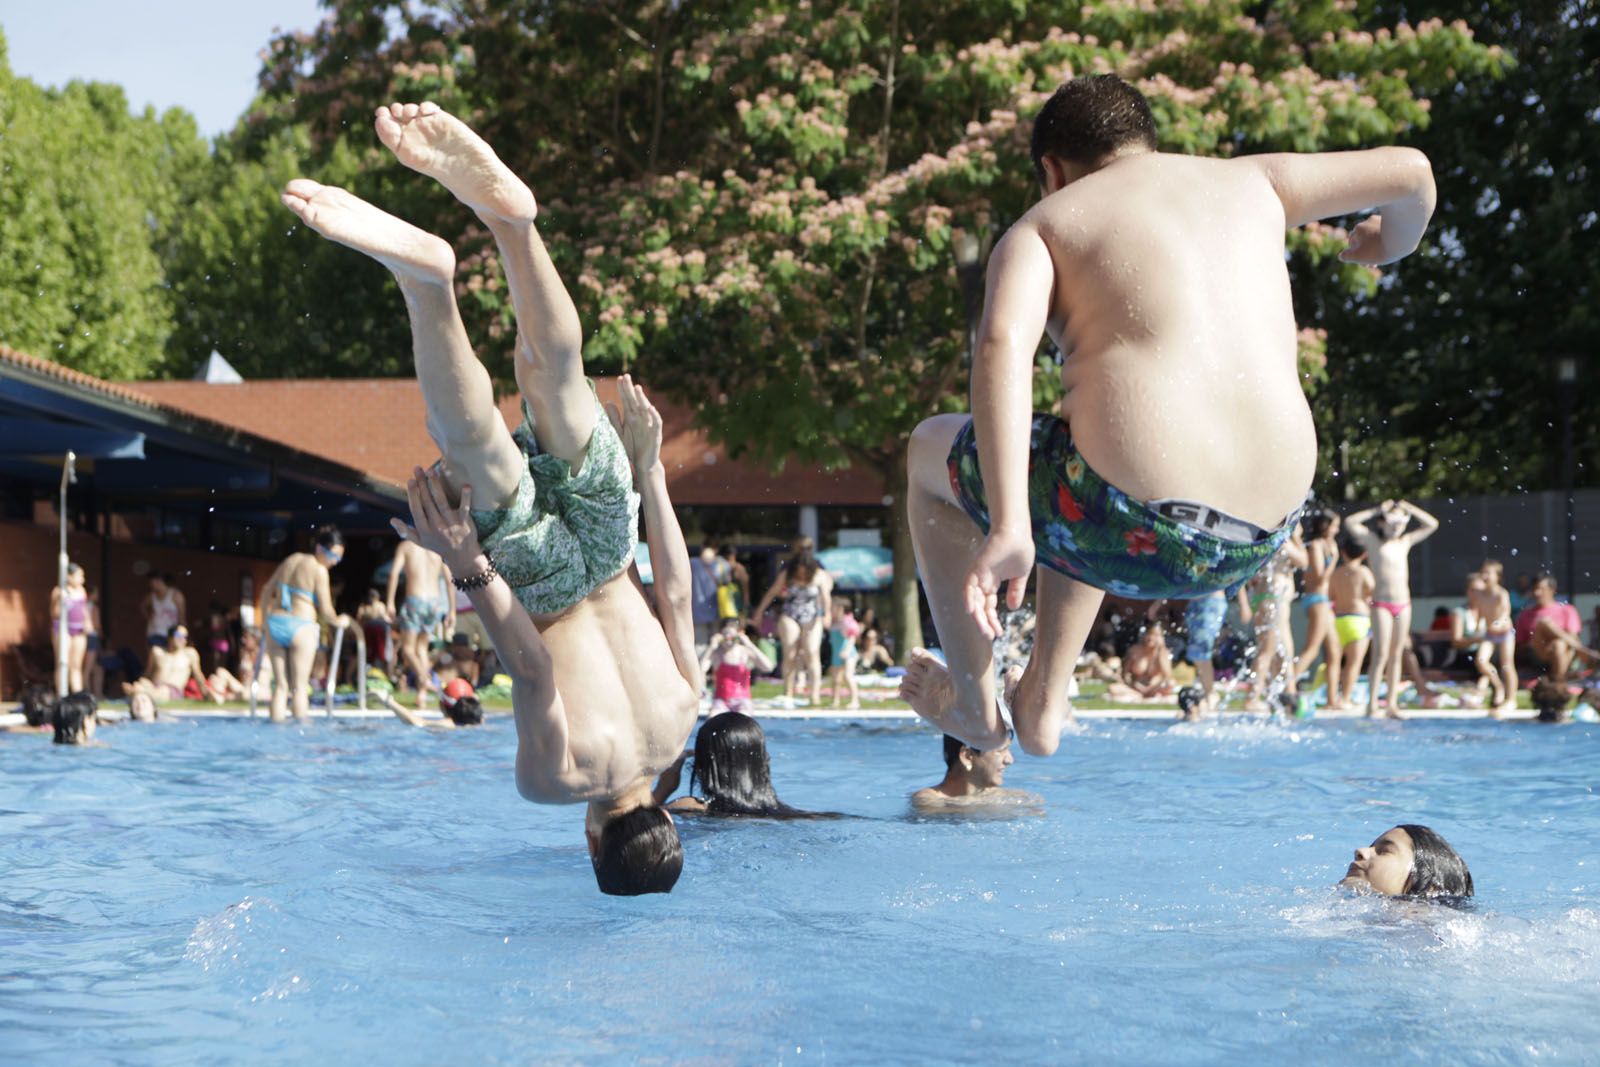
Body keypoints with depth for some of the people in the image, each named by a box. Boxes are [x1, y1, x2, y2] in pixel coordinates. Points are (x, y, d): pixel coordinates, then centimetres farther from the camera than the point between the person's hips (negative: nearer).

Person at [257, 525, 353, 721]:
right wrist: (339, 622, 12)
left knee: (280, 686, 10)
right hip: (300, 628, -6)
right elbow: (326, 611, -8)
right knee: (300, 686, 1)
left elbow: (267, 590, 20)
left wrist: (265, 619, 29)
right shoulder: (319, 570, -9)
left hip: (275, 624, 6)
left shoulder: (291, 560, 12)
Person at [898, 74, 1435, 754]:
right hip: (1264, 540, 5)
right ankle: (1043, 703, 42)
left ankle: (972, 704, 35)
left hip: (1137, 529, -5)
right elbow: (1411, 169, 26)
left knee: (931, 451, 27)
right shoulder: (1245, 183, 19)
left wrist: (1008, 531, -22)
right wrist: (1393, 244, 50)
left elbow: (1002, 344, -13)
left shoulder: (1043, 225, 8)